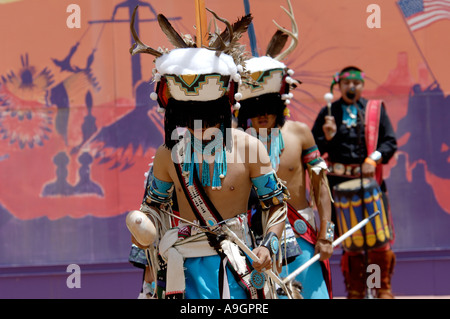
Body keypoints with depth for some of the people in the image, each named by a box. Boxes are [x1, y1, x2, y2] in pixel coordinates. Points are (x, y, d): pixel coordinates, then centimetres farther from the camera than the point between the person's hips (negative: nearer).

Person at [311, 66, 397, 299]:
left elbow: (390, 142, 5)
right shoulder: (328, 113, 8)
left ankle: (383, 289, 12)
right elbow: (315, 149, 9)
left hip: (370, 180, 0)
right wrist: (327, 137, -11)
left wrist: (373, 158, -12)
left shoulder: (375, 109, 8)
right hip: (339, 183, 0)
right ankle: (355, 290, 15)